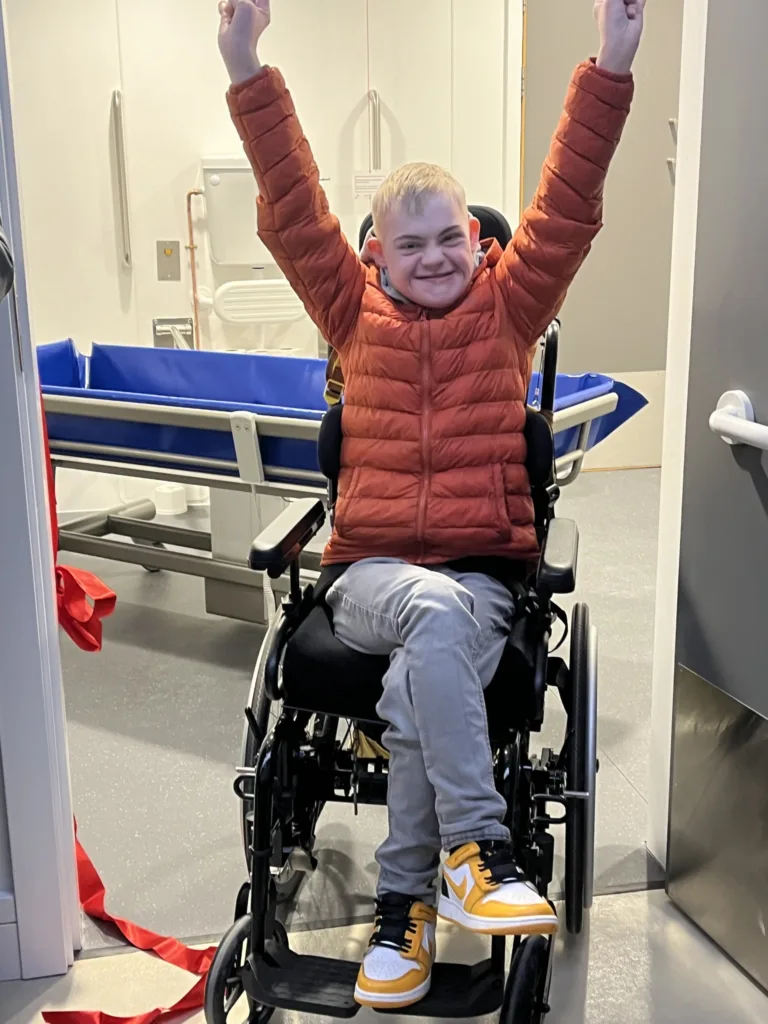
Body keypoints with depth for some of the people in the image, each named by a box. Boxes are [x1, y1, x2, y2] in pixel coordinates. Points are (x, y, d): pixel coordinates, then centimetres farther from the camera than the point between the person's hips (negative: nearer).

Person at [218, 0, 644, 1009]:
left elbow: (567, 208, 2)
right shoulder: (357, 312, 12)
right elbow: (294, 215, 4)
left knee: (420, 681, -30)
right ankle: (479, 847, -29)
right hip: (371, 570, 0)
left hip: (483, 571, 0)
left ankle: (405, 904, -14)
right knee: (438, 613, -35)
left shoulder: (510, 306, 12)